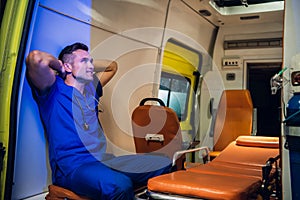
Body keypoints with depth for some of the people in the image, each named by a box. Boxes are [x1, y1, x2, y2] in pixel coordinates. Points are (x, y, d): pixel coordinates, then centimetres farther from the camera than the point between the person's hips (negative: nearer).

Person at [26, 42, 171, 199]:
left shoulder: (91, 89, 20)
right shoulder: (55, 89, -1)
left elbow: (112, 66, 36)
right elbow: (36, 58, -21)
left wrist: (87, 62, 22)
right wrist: (58, 64, -1)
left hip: (104, 160, 8)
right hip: (72, 167, -7)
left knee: (163, 164, -2)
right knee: (120, 185, -38)